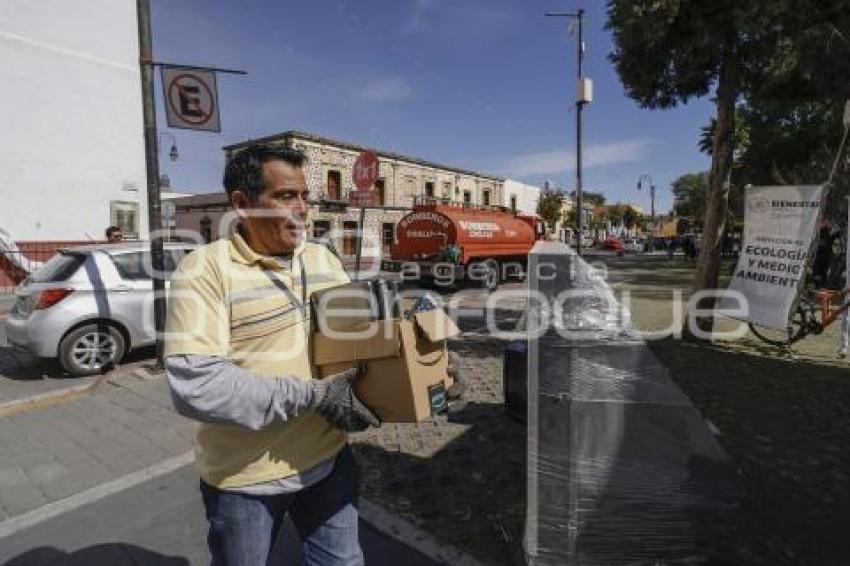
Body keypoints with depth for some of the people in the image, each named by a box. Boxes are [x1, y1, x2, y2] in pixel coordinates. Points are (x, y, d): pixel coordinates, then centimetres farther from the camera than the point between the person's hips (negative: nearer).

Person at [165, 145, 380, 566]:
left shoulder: (324, 259, 3)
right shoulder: (205, 269, -16)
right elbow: (195, 385, -24)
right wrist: (312, 395, -24)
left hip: (329, 459, 5)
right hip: (245, 478, -4)